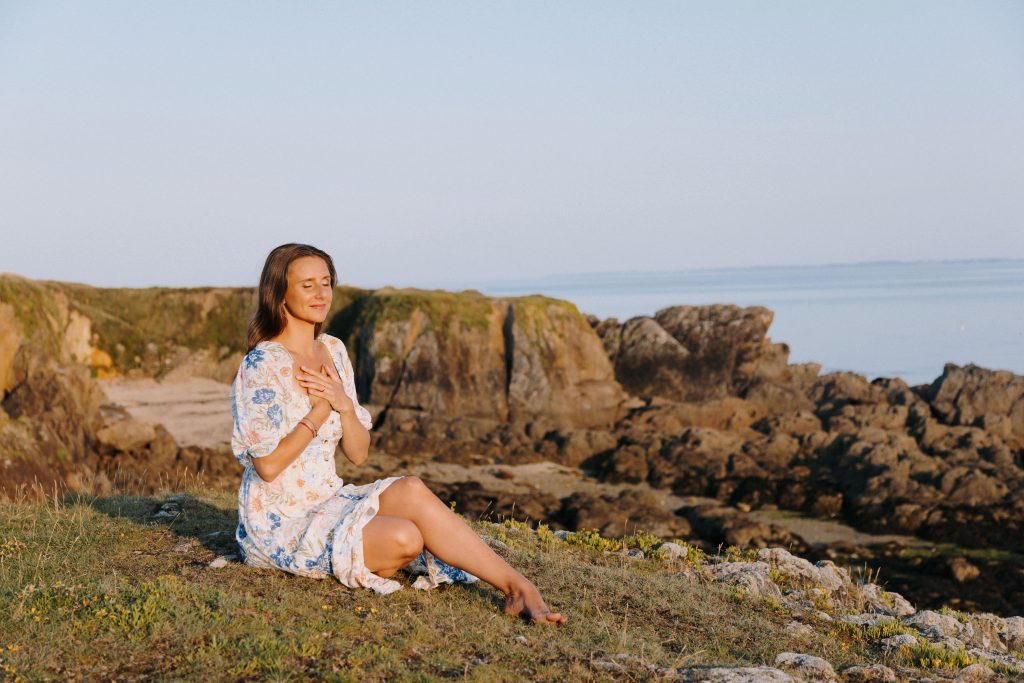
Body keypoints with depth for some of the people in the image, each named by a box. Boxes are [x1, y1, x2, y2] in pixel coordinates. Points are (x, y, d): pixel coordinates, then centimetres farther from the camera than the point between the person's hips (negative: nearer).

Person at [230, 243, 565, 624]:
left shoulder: (334, 351, 8)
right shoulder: (263, 364, -14)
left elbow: (358, 454, 6)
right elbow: (267, 466, -19)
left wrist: (344, 405, -13)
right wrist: (321, 407, -16)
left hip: (327, 502, 6)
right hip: (281, 522, -6)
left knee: (411, 490, -24)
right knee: (403, 538, -29)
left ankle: (515, 586, -22)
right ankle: (516, 588, -17)